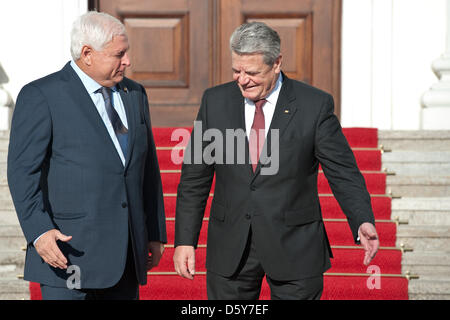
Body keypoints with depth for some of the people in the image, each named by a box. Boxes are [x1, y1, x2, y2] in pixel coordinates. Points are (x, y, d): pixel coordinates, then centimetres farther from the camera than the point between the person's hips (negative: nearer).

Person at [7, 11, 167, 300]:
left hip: (126, 253, 6)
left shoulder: (134, 94, 13)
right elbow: (23, 171, -11)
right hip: (71, 248, -6)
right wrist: (39, 232, -22)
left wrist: (156, 233, 16)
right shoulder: (40, 96, -6)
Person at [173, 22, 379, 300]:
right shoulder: (215, 101, 1)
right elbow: (195, 177, 5)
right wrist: (185, 240, 0)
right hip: (230, 250, 2)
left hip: (294, 247, -2)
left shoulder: (315, 105, -7)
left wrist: (363, 222, -24)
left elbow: (344, 173, -7)